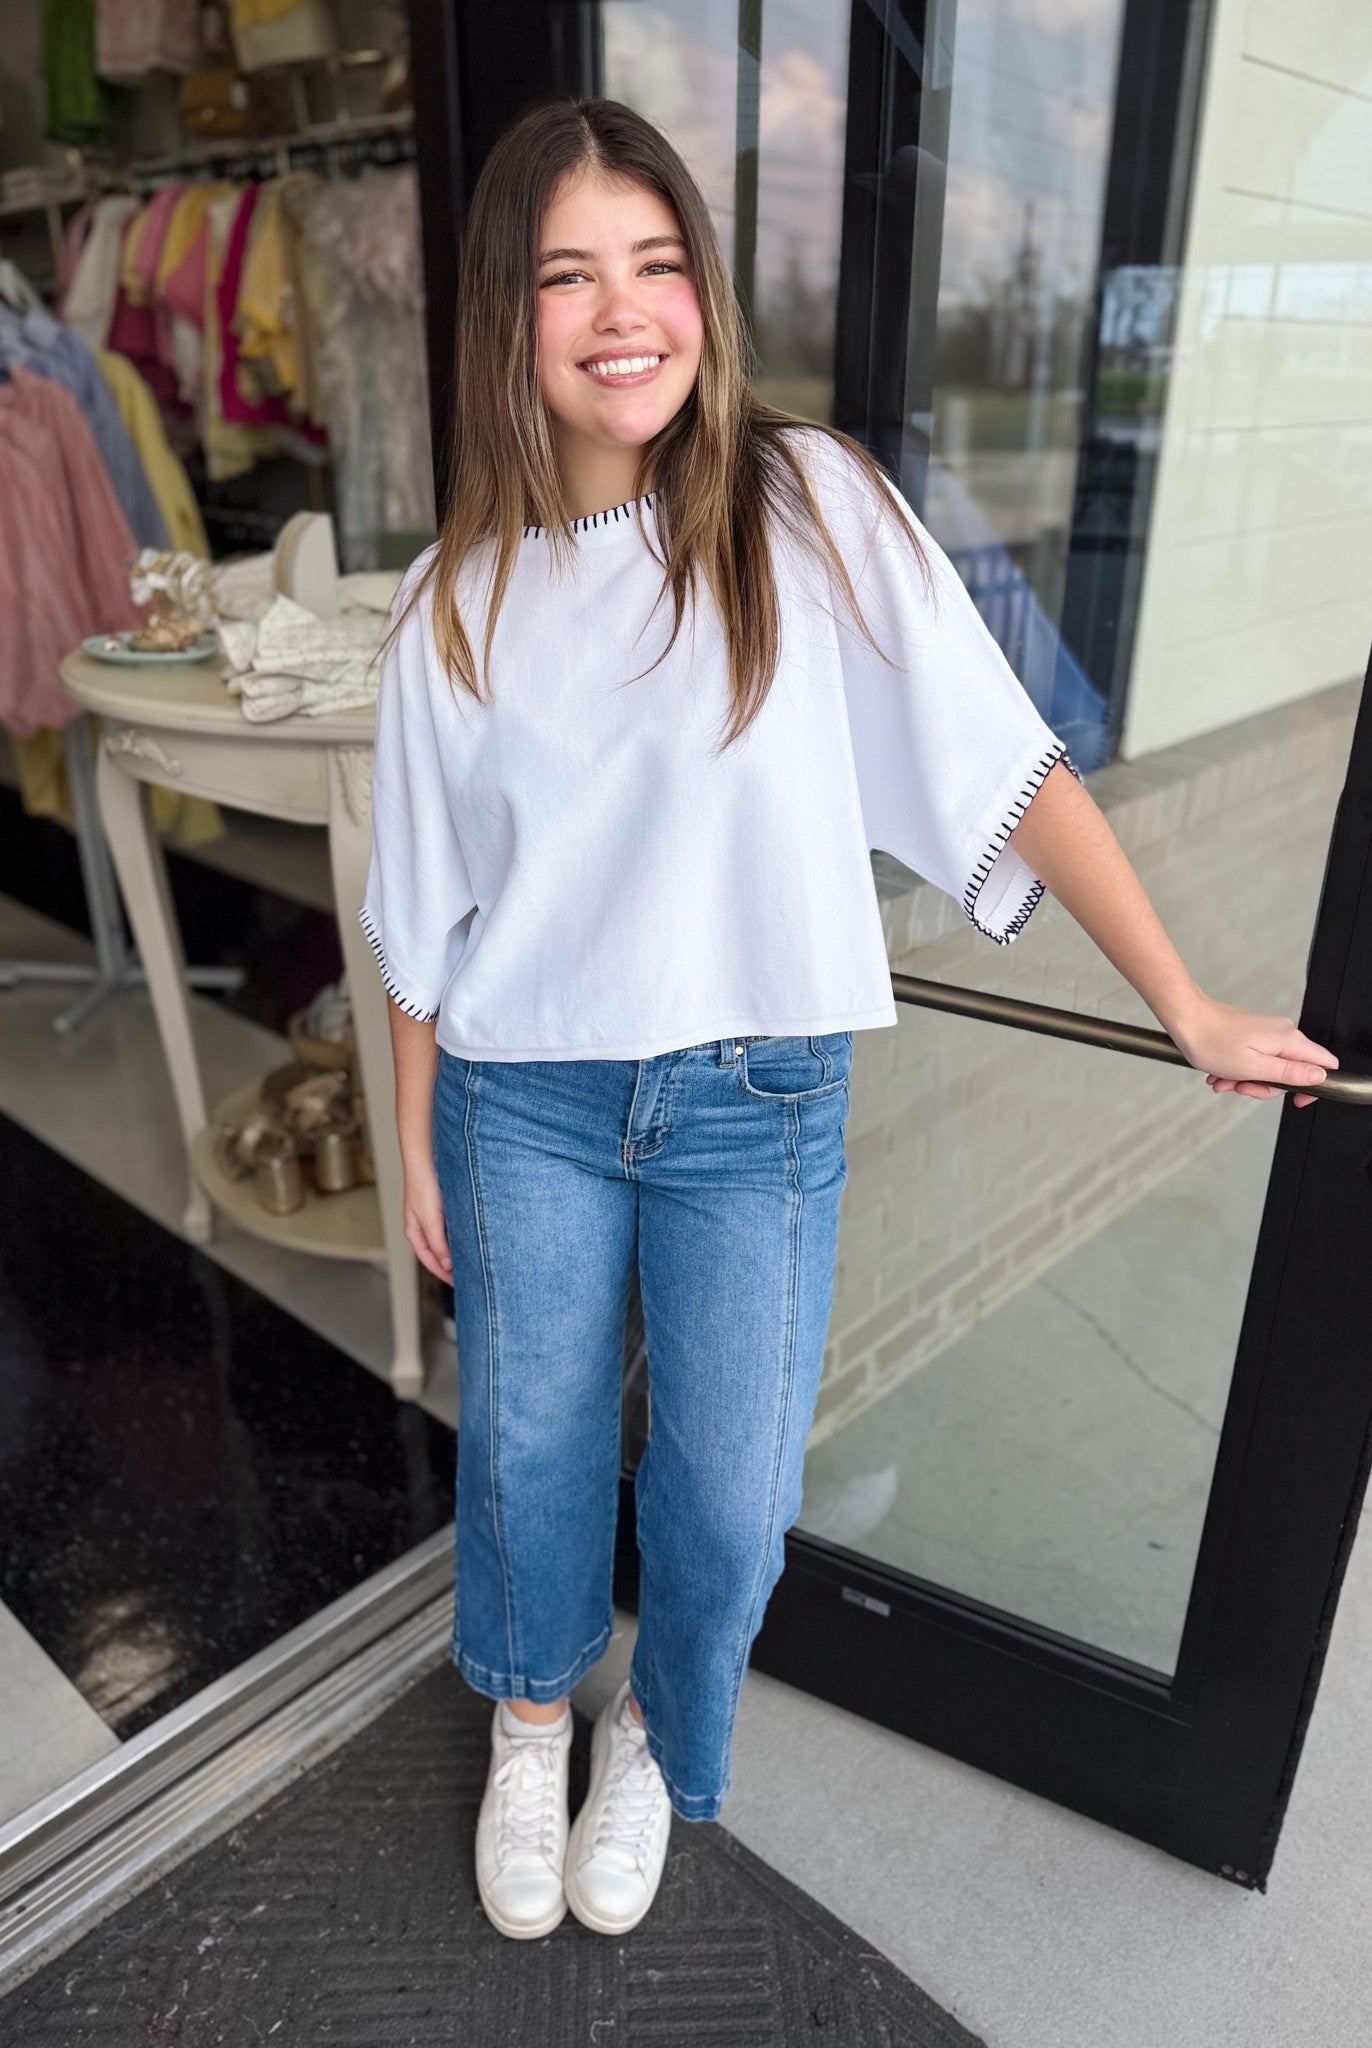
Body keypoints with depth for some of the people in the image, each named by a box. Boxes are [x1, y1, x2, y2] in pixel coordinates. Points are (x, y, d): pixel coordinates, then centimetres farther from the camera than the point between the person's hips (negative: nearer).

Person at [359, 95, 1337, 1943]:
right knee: (526, 1449, 17)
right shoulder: (460, 602, 0)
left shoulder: (807, 508, -7)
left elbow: (1007, 765, -8)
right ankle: (532, 1725, 50)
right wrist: (419, 1151, 9)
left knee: (728, 1495, 10)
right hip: (523, 1100, 2)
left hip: (757, 1103, -1)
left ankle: (655, 1742, 45)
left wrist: (1190, 1008, -8)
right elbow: (425, 912, 5)